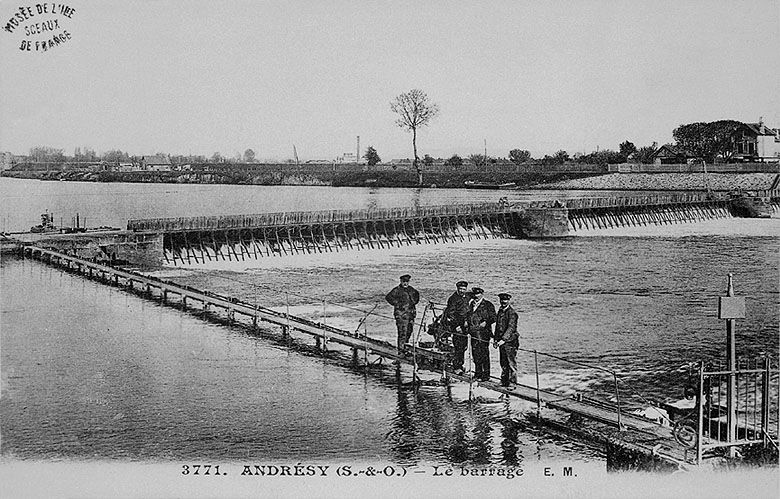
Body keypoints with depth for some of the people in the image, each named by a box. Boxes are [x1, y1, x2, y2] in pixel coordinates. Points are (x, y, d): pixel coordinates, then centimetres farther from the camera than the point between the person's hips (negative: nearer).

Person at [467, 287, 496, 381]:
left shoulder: (488, 305, -1)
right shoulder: (471, 304, 17)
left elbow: (493, 318, -5)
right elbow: (468, 316, 27)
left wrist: (486, 322, -19)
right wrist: (466, 321, 8)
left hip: (484, 333, -6)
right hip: (474, 333, 6)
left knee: (484, 354, -5)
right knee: (475, 353, 9)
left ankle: (486, 375, 0)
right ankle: (478, 373, 20)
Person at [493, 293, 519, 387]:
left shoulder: (512, 313, -10)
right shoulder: (499, 311, 14)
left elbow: (511, 328, -20)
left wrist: (503, 339, -28)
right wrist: (495, 339, 14)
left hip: (510, 341, -7)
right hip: (501, 341, 7)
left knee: (511, 363, -4)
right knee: (503, 363, 11)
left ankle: (513, 382, -1)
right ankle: (504, 382, 18)